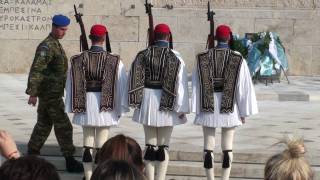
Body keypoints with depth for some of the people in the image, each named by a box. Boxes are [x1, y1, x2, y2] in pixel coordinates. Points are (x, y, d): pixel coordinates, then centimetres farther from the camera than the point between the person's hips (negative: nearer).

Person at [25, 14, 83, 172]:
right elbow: (36, 70, -23)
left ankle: (32, 155, 22)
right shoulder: (46, 46, -18)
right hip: (51, 93, -10)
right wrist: (33, 93, -26)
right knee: (63, 126, -8)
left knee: (44, 124, 15)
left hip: (50, 92, 10)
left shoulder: (55, 44, 14)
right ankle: (69, 160, -6)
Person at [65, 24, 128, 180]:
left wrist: (71, 107, 12)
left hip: (85, 107, 2)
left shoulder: (77, 60, -2)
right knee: (102, 144, 4)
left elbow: (70, 85, 3)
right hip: (106, 107, -2)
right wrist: (120, 108, 5)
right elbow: (121, 86, -5)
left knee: (87, 143, 12)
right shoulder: (114, 61, -8)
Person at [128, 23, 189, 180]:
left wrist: (136, 102, 10)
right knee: (164, 145, 3)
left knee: (150, 144, 10)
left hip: (147, 102, 3)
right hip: (168, 105, -2)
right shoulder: (175, 57, -7)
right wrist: (182, 108, -6)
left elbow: (134, 80, 2)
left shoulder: (142, 55, 1)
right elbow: (180, 84, -10)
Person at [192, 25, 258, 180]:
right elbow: (244, 86, -5)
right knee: (227, 146, 7)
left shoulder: (202, 58, -3)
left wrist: (196, 109, 3)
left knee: (208, 144, 6)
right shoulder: (237, 59, -6)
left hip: (208, 107, 0)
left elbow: (196, 84, -3)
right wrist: (244, 112, 2)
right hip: (229, 108, 0)